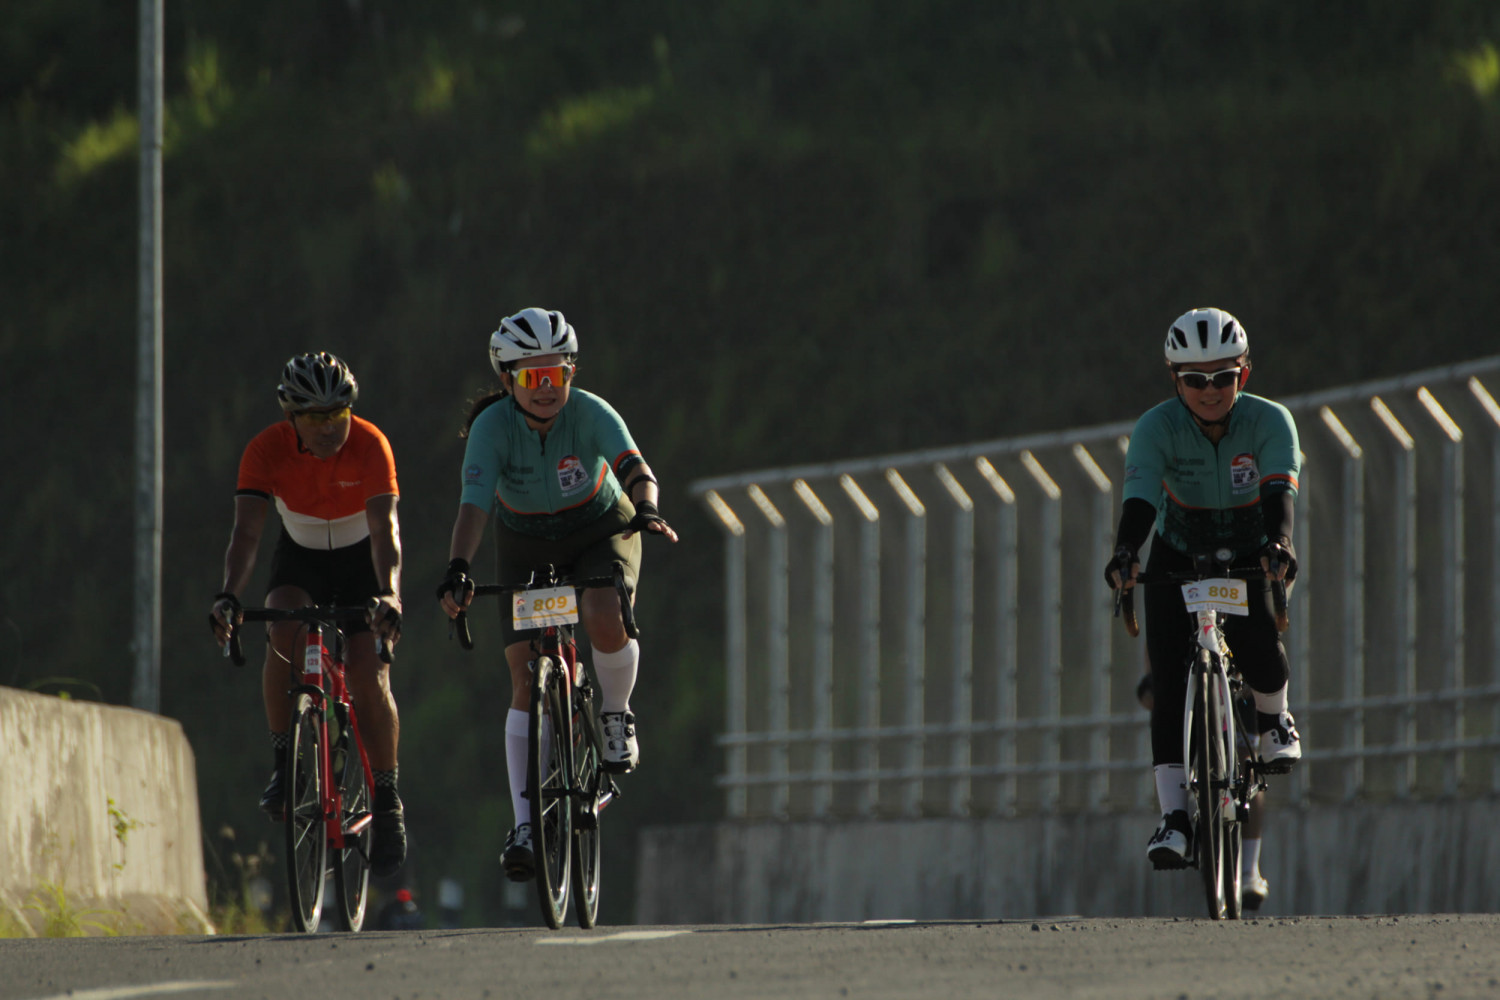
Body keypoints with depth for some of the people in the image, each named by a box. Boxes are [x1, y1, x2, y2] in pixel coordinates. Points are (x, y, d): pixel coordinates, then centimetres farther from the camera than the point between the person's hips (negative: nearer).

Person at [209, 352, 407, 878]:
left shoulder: (369, 445, -29)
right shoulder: (267, 450, -25)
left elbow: (384, 527, -39)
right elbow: (246, 531, -33)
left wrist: (389, 593, -55)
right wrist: (228, 596, -50)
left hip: (360, 558, -1)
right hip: (299, 555, 1)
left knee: (369, 677, -15)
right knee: (283, 634, -29)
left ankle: (387, 802, 1)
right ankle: (284, 762, -14)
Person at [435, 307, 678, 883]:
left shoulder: (590, 414, -26)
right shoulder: (493, 426, -26)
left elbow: (636, 469, -40)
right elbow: (474, 505, -36)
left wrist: (646, 511, -62)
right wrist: (457, 570, -53)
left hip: (601, 530, -1)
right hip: (526, 544, 1)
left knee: (605, 619, -32)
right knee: (526, 680, -8)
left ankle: (615, 715, 0)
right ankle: (524, 823, -5)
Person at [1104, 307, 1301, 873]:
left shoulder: (1270, 422, -22)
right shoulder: (1157, 428, -22)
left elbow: (1280, 491, -36)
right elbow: (1140, 498, -35)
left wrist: (1278, 544, -57)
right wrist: (1125, 554, -56)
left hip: (1250, 554, -1)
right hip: (1179, 555, 1)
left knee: (1260, 654, -26)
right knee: (1169, 683, -14)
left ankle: (1273, 719, 11)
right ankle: (1174, 816, -13)